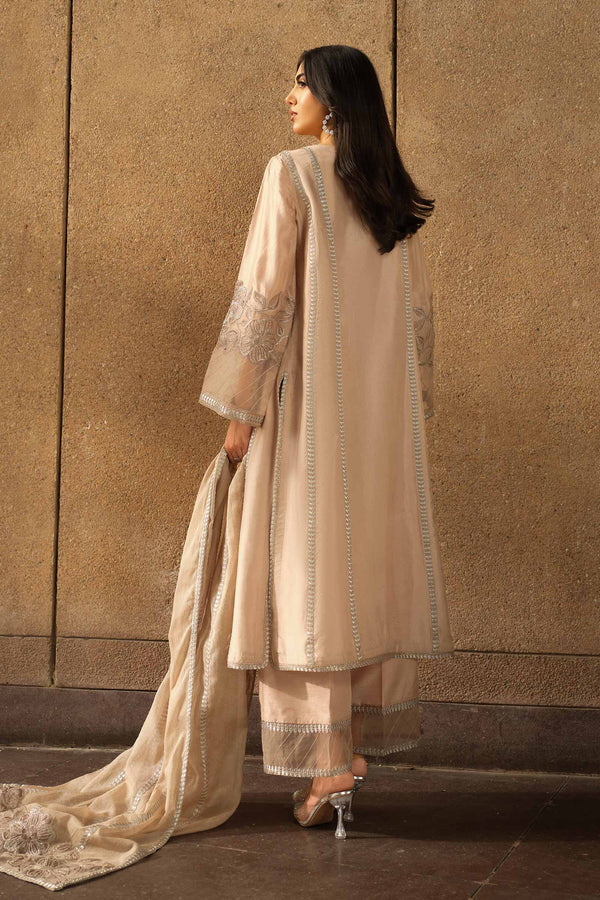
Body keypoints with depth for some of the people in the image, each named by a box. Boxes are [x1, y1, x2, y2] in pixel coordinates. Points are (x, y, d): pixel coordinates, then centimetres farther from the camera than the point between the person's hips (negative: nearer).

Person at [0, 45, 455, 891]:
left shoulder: (292, 173, -7)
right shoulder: (394, 196, 11)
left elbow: (264, 297, -13)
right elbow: (418, 314, 12)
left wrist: (242, 408, -10)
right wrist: (412, 408, 18)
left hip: (306, 411, -6)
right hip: (380, 423, 6)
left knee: (306, 571, -1)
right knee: (368, 570, 9)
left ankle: (330, 759, -1)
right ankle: (355, 745, 16)